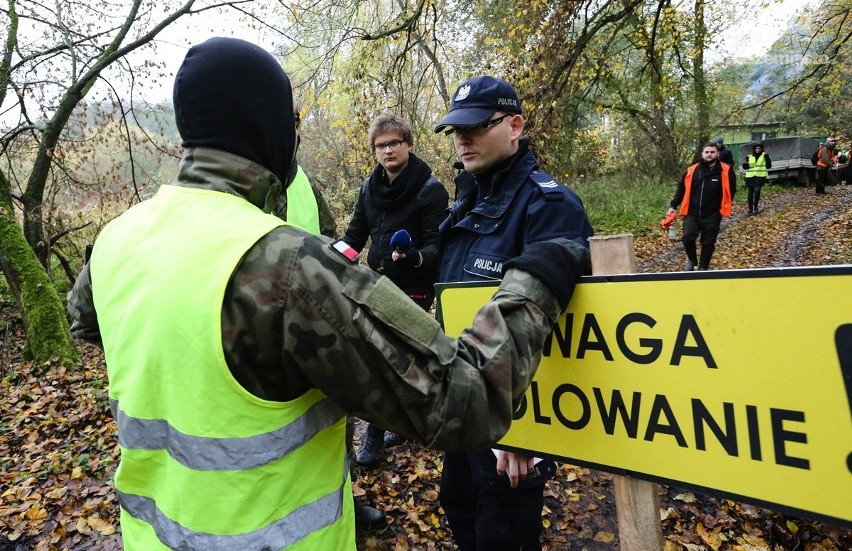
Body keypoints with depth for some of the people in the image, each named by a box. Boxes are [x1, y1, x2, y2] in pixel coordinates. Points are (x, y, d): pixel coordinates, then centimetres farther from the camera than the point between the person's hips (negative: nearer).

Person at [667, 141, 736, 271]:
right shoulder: (692, 170, 1)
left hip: (712, 216, -1)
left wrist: (725, 207, -1)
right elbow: (681, 189, 7)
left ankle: (703, 267, 24)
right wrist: (673, 205, 3)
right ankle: (691, 260, 16)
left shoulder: (726, 171, -3)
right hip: (692, 214, 1)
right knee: (687, 238, -12)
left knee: (708, 243, 7)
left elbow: (730, 191, 6)